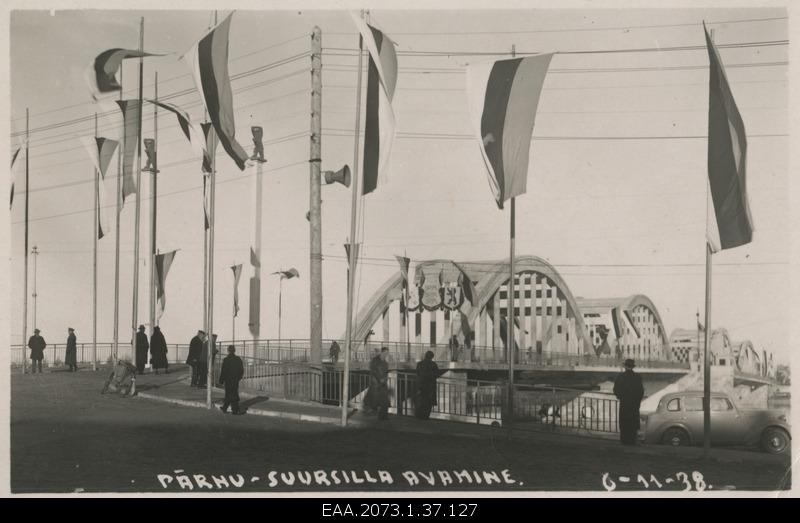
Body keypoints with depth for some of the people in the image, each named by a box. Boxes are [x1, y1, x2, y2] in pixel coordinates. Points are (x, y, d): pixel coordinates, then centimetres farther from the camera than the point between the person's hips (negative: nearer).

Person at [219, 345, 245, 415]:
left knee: (230, 395, 1)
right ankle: (224, 408, 26)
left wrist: (221, 381, -4)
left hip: (228, 380, -5)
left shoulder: (226, 360, -13)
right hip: (236, 380, 5)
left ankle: (235, 410, -2)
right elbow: (242, 371, 7)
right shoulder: (238, 359, 1)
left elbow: (223, 371, -12)